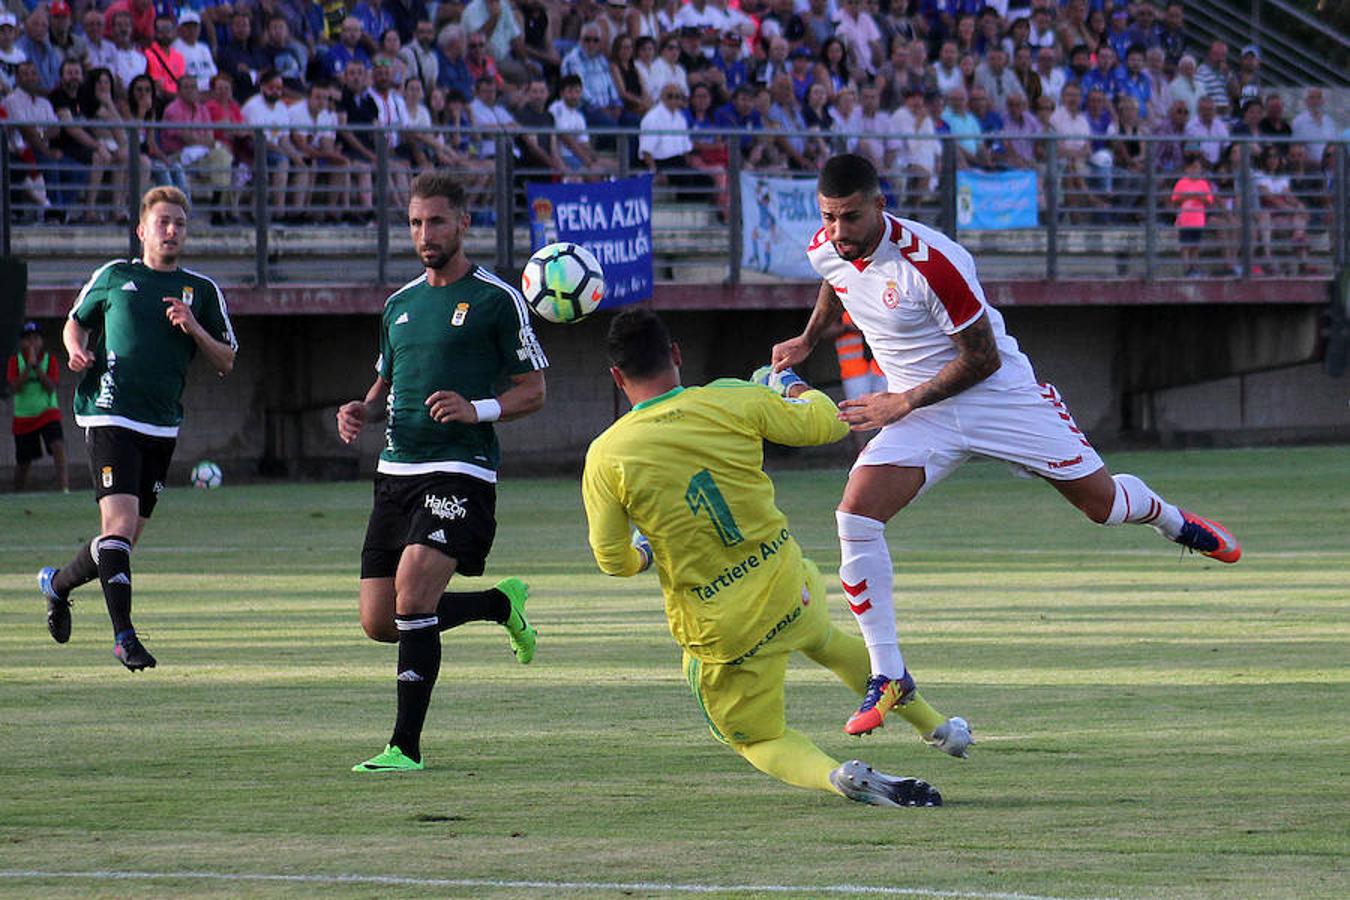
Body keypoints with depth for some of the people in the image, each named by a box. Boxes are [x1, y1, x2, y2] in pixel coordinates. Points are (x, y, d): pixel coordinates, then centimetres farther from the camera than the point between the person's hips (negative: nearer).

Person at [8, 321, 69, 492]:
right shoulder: (15, 361, 0)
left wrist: (37, 366, -19)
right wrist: (28, 366, -20)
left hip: (47, 413, -1)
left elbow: (51, 387, -12)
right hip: (23, 417, 1)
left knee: (58, 446, -26)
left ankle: (65, 488, -33)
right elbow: (14, 387, -14)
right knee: (23, 463, 7)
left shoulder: (50, 359, 0)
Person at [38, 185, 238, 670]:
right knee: (119, 524, -18)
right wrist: (76, 350, -2)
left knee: (126, 538, 9)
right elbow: (76, 321, 20)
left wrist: (194, 329, -7)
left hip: (162, 427, 4)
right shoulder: (112, 276, 5)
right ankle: (123, 634, -17)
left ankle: (58, 583, 36)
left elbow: (226, 362, 11)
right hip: (109, 415, -4)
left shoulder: (203, 291, 10)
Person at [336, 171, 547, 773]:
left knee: (413, 597, -22)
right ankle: (500, 603, 29)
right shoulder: (400, 304, 17)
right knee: (378, 622, 4)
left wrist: (477, 410, -18)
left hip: (461, 470, -7)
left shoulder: (496, 299, -2)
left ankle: (406, 746, -15)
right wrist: (360, 412, 5)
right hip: (397, 470, 7)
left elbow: (532, 391, 0)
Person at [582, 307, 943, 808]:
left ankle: (836, 776, -11)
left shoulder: (605, 457, -13)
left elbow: (612, 561, -6)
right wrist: (792, 385, 26)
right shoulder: (730, 402, -9)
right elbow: (827, 422, 5)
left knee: (757, 739, 18)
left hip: (717, 630, -3)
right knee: (823, 640, 38)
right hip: (788, 588, 3)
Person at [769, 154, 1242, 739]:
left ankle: (1167, 517, 43)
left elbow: (982, 357, -21)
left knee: (1101, 502, 4)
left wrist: (903, 403, -23)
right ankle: (888, 675, -11)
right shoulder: (825, 252, -9)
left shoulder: (930, 262, -30)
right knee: (855, 516, -18)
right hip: (917, 411, 5)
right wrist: (807, 340, 7)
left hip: (998, 394, -5)